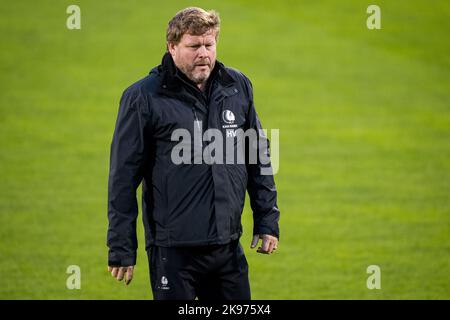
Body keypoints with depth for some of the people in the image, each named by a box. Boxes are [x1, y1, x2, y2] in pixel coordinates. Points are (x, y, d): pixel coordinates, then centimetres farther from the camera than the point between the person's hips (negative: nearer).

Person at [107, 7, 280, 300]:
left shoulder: (238, 87, 8)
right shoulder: (143, 97, -6)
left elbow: (258, 160, 16)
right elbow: (123, 177, -5)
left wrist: (267, 220, 11)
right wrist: (122, 249, -6)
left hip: (228, 246, 4)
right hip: (173, 250, -4)